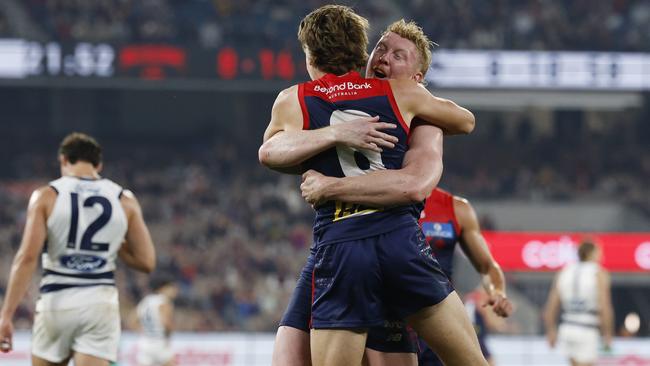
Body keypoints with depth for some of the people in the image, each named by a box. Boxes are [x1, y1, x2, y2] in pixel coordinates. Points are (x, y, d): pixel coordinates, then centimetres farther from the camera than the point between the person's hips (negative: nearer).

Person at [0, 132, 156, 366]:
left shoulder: (46, 197, -2)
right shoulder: (124, 200, 4)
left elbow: (27, 257, -11)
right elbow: (146, 262, 5)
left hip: (57, 302, -1)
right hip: (100, 301, 1)